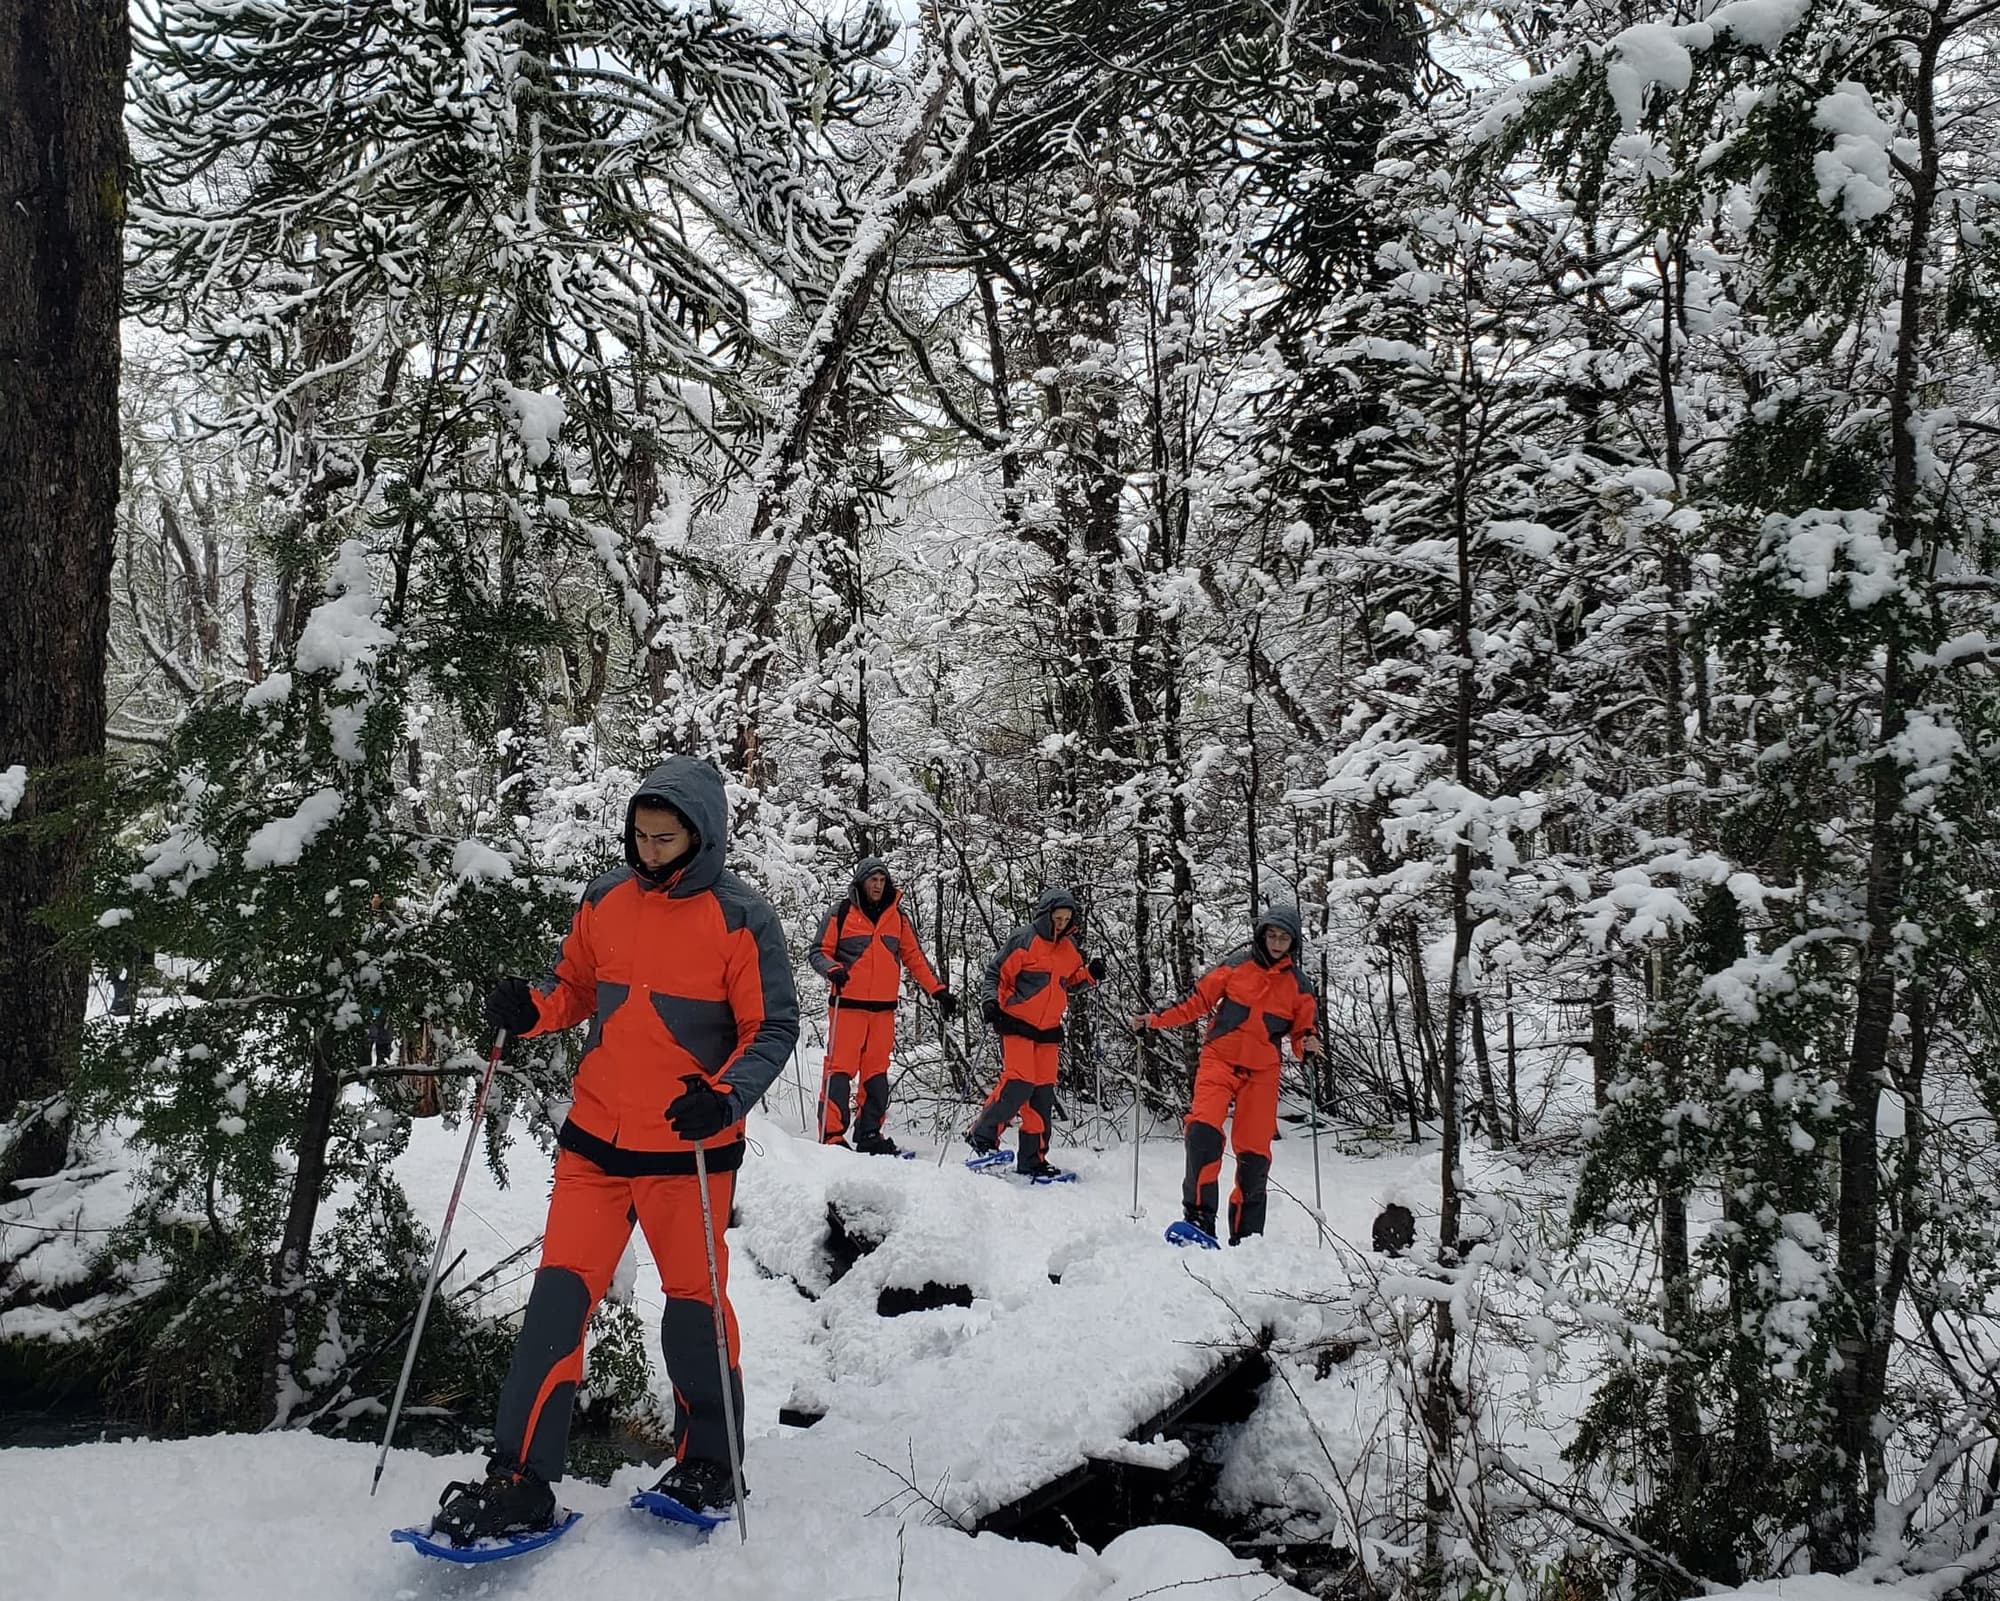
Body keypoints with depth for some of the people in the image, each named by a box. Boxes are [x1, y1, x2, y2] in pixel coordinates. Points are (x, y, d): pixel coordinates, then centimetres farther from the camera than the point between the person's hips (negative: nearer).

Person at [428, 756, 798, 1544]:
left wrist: (726, 1098, -22)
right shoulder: (606, 898, 4)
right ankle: (520, 1478, 7)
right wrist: (531, 1008, -6)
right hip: (595, 1138, 4)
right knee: (557, 1296, 0)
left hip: (688, 1148, -3)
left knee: (694, 1305, 7)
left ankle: (706, 1464, 27)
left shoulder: (740, 917, -9)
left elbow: (772, 1028, -6)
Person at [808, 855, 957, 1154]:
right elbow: (819, 952, 2)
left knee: (877, 1073, 6)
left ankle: (870, 1135, 13)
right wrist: (832, 969, -19)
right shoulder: (842, 911, 2)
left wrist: (938, 990, 9)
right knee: (840, 1069, -9)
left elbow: (914, 957, 16)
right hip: (848, 1004, -4)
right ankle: (831, 1134, -9)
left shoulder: (897, 915, 12)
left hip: (883, 1008, 4)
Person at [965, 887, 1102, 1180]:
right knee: (1018, 1084, -17)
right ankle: (982, 1135, -1)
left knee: (1043, 1093, 4)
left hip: (1048, 1030, 6)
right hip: (1017, 1024, -6)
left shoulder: (1069, 948, 11)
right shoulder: (1024, 940, -9)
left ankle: (1032, 1158, 12)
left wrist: (1090, 975, 4)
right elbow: (996, 972, -4)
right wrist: (991, 1000, -18)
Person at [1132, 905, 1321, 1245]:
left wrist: (1308, 1045, -11)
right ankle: (1199, 1215, -22)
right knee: (1204, 1129, -25)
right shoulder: (1238, 965, 2)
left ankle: (1246, 1236, 11)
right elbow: (1198, 1001, 5)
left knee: (1255, 1153, 0)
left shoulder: (1298, 985, 7)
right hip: (1220, 1059, -2)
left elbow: (1303, 1032, 12)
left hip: (1262, 1072, 2)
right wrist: (1156, 1021, -3)